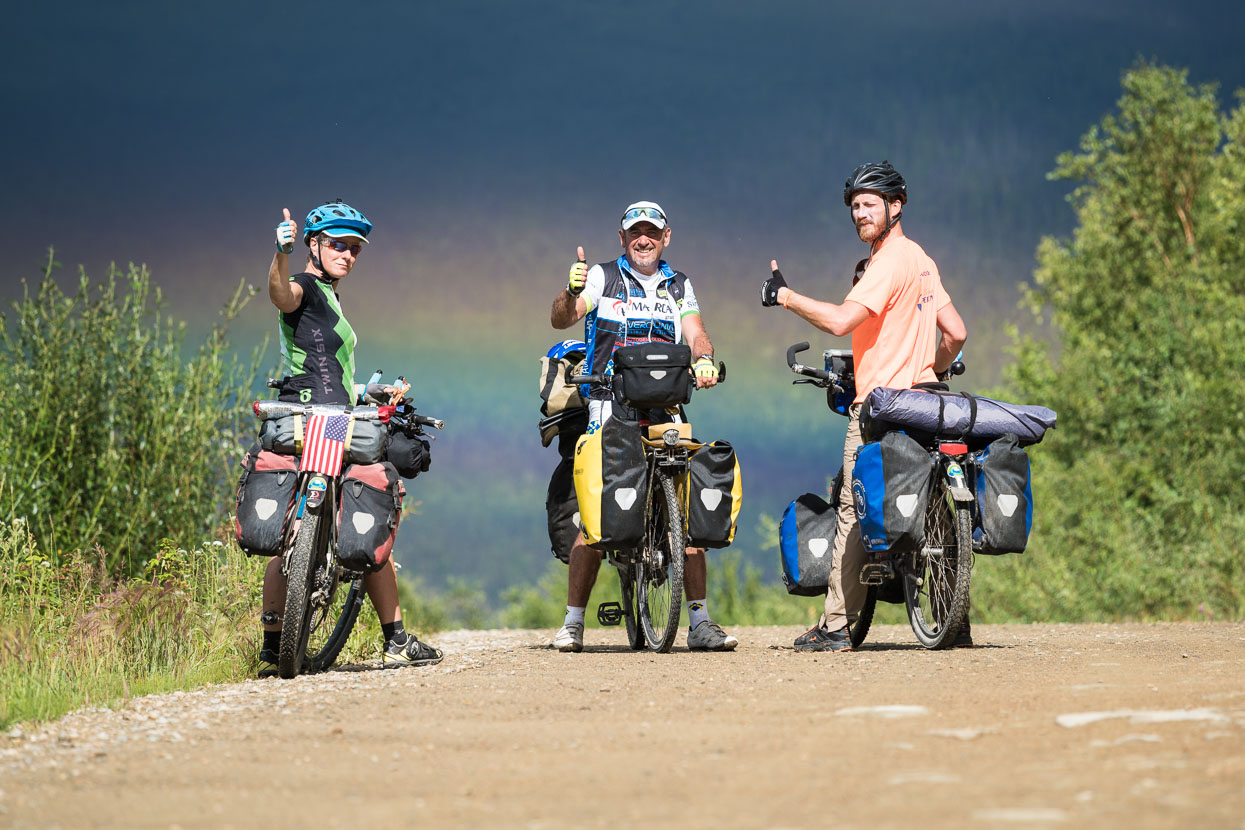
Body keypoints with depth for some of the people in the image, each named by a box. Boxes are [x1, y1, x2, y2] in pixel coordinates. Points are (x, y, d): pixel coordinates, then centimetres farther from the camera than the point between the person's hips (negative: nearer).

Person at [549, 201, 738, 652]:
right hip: (610, 407, -3)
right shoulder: (603, 277, 8)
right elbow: (561, 319, -4)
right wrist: (571, 292, -27)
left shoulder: (679, 285, 18)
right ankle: (573, 623, -2)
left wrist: (703, 359, -17)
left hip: (665, 409, 3)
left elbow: (695, 333, 6)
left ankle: (700, 622, -3)